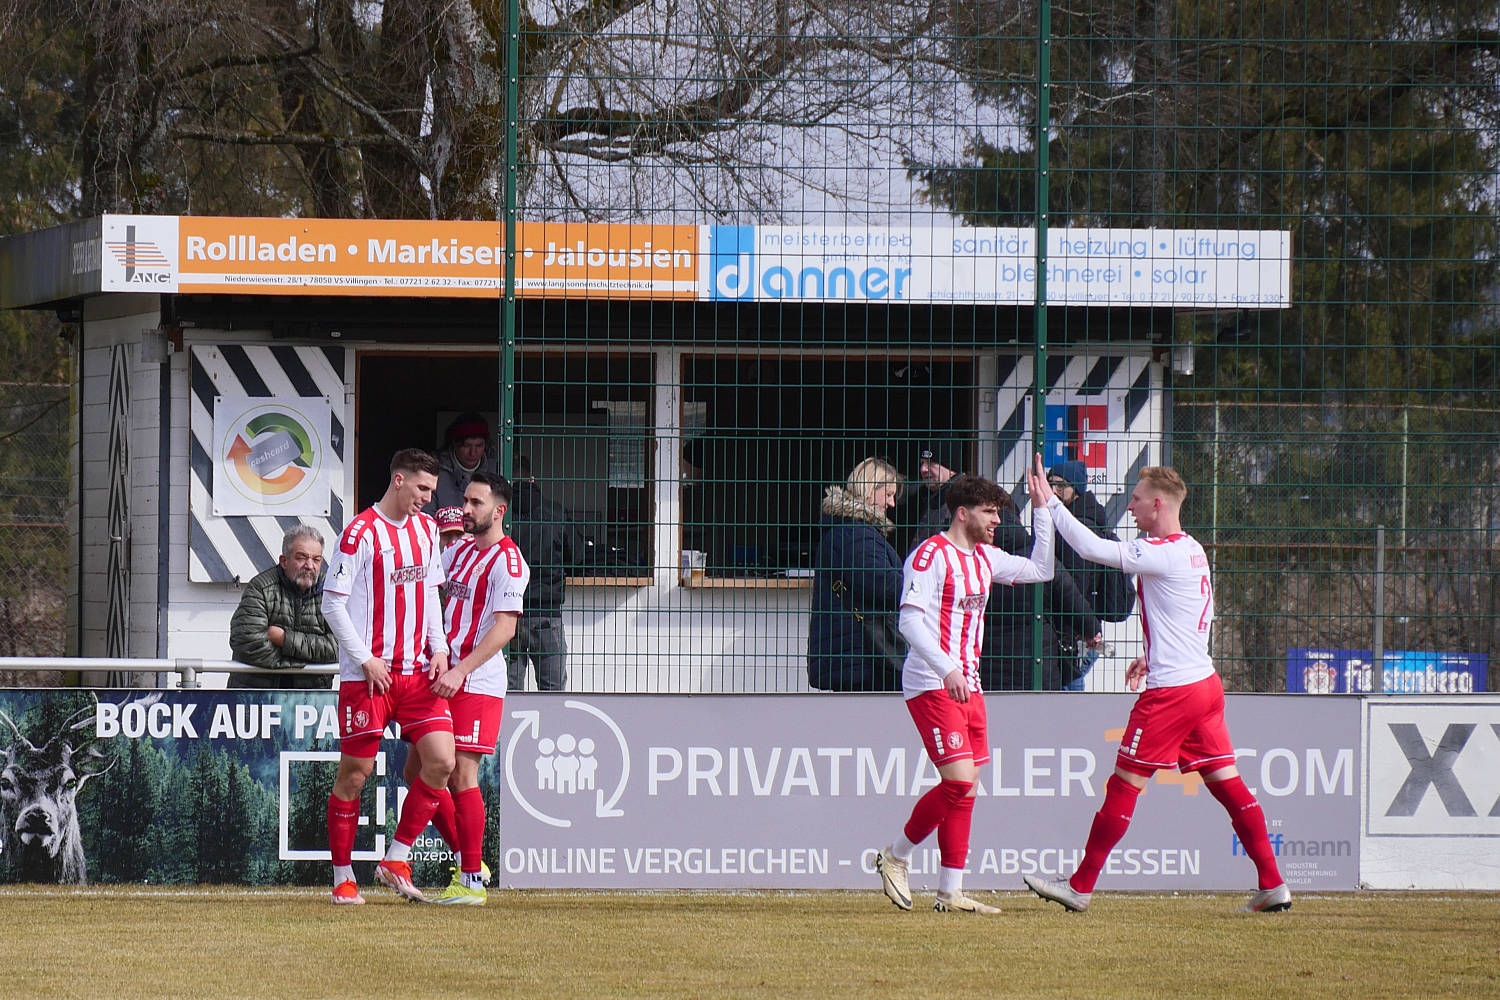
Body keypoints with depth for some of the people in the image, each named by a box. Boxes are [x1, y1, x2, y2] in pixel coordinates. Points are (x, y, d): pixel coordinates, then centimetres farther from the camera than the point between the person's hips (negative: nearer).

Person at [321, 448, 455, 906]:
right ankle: (343, 877, 10)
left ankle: (397, 860, 4)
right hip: (368, 674, -6)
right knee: (354, 772, 0)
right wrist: (366, 659, -13)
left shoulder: (427, 529, 12)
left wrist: (439, 648, 7)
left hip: (418, 671, 6)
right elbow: (332, 603, -8)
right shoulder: (360, 533, -9)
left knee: (441, 761, -7)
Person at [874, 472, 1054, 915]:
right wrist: (947, 669, -29)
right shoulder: (930, 554, -10)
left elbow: (1041, 570, 25)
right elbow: (910, 620, -19)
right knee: (961, 782, -15)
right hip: (931, 684, -8)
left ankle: (951, 893, 8)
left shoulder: (984, 558, 15)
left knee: (963, 787, 5)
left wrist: (1042, 510, 16)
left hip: (967, 686, 8)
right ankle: (895, 856, 2)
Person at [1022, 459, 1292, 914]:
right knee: (1227, 783, 8)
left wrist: (1050, 503, -15)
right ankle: (1273, 885, 5)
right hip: (1205, 684, 9)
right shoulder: (1193, 552, 13)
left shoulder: (1162, 554, -16)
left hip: (1170, 692, -9)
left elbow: (1094, 549, -21)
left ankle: (1080, 886, 5)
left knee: (1124, 786, -1)